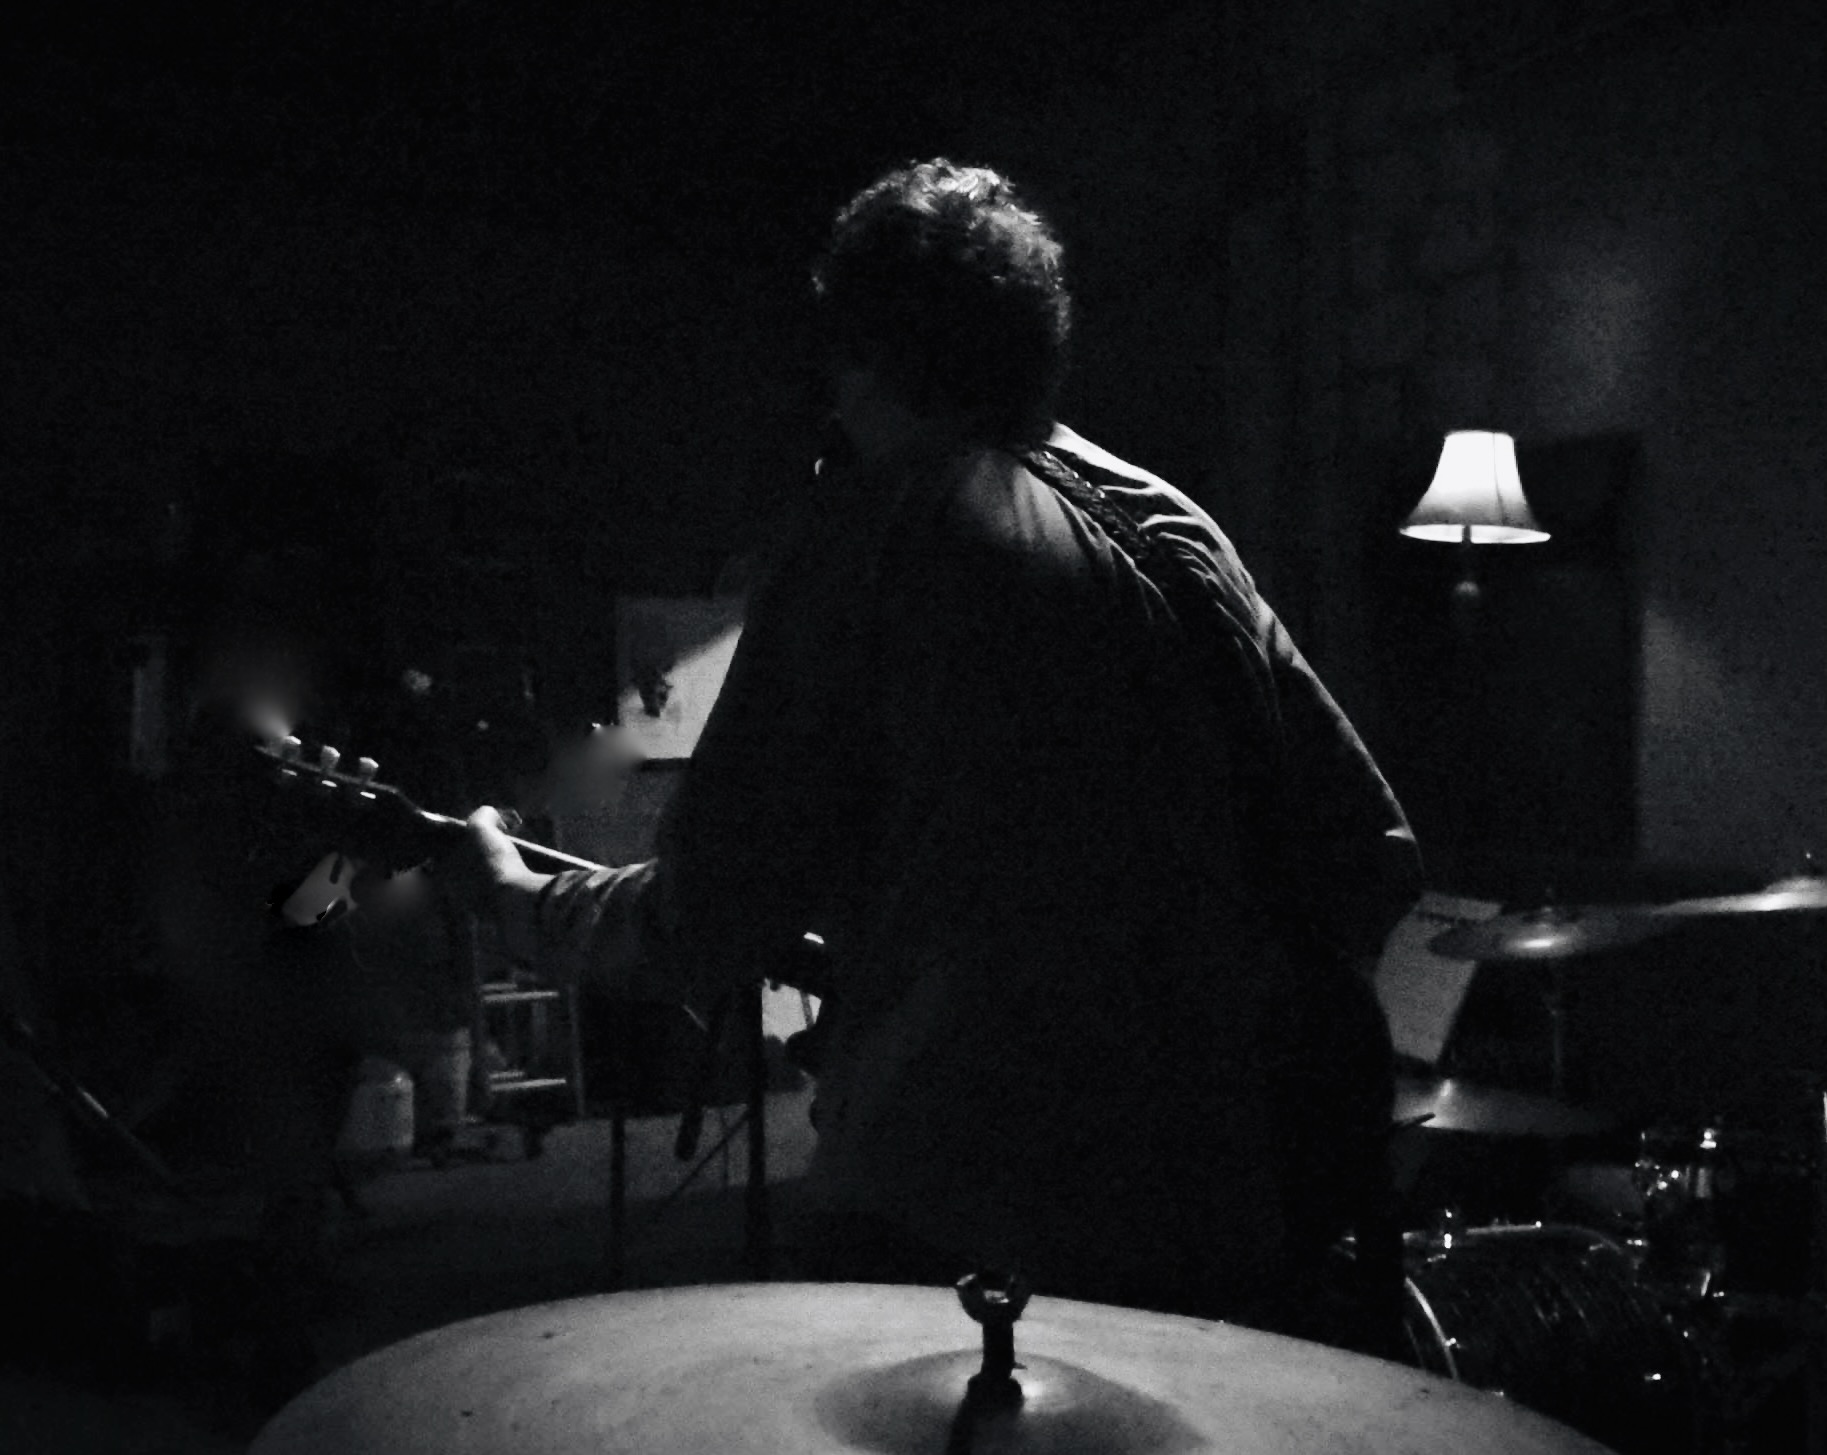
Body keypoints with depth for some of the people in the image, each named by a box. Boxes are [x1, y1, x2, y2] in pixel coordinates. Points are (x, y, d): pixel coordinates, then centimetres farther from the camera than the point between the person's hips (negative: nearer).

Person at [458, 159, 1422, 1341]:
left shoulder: (877, 543, -8)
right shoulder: (1176, 534, 6)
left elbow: (709, 927, -8)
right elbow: (1375, 858, 5)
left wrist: (529, 899, 11)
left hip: (964, 1220, -5)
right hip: (1221, 1212, 6)